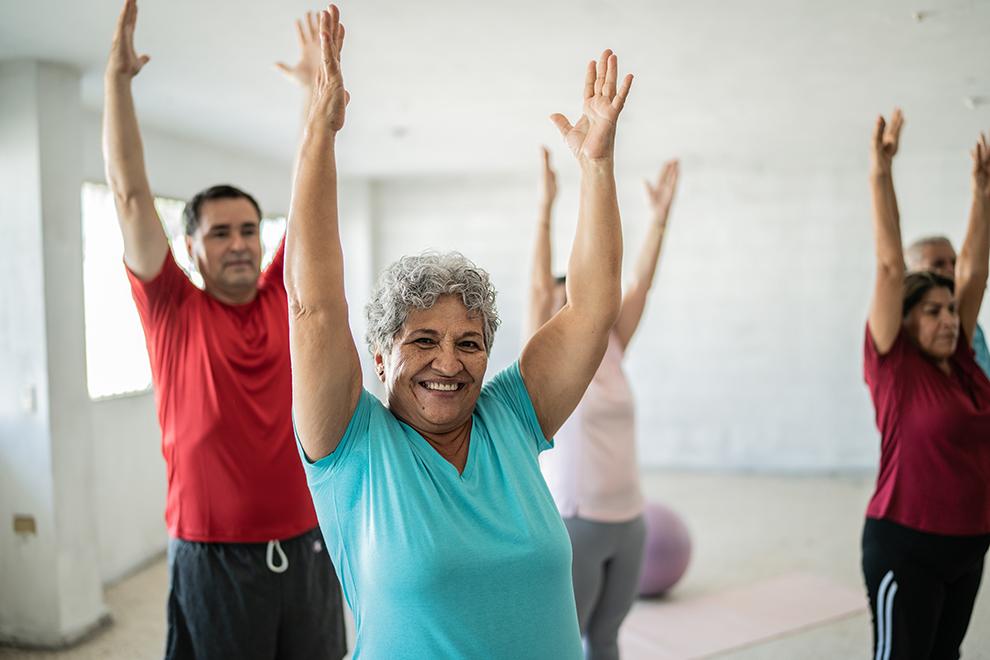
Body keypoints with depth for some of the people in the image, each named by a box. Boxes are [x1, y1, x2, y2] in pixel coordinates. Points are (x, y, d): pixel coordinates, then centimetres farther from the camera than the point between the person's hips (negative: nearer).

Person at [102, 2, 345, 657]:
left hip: (307, 548, 3)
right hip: (214, 560, -3)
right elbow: (131, 194, -8)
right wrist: (118, 76, -10)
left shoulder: (284, 298, 3)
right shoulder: (173, 311, -4)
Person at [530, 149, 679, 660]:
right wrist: (546, 207, -19)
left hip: (627, 523, 5)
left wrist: (660, 215, 2)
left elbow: (640, 285, 5)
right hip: (571, 525, -5)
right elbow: (539, 286, -17)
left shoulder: (610, 355, 8)